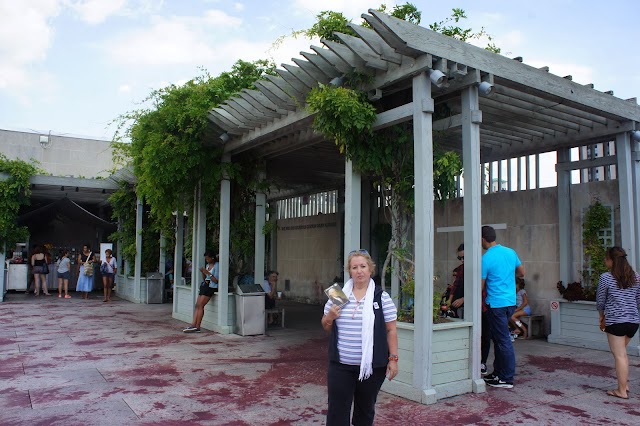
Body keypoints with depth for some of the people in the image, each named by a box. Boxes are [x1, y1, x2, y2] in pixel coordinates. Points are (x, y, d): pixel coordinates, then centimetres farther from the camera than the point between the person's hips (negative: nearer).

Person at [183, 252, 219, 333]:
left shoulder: (216, 266, -7)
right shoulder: (207, 265, 18)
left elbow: (216, 281, -12)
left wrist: (208, 273, -16)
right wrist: (203, 272, 2)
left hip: (211, 287, -9)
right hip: (204, 285, 9)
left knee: (200, 305, -14)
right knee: (197, 305, -3)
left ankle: (197, 326, -12)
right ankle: (193, 325, -9)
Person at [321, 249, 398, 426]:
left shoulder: (382, 297, -2)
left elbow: (391, 330, -1)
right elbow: (326, 327, 12)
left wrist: (393, 358, -5)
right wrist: (329, 317, -9)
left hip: (372, 365, -1)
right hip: (340, 365, 1)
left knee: (365, 410, 15)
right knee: (337, 411, 3)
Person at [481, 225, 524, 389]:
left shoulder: (486, 259, -16)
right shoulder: (511, 252, 5)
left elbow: (480, 287, -10)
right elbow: (522, 273, 17)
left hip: (496, 304, -8)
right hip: (511, 302, 8)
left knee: (503, 341, -1)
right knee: (498, 338, 17)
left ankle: (507, 379, 6)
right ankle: (498, 373, 26)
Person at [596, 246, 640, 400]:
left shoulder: (606, 277, -9)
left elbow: (600, 301, -2)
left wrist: (603, 316, 17)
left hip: (616, 321, -6)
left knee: (620, 356, 0)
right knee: (621, 353, 22)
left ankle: (622, 391, 7)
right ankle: (625, 383, 25)